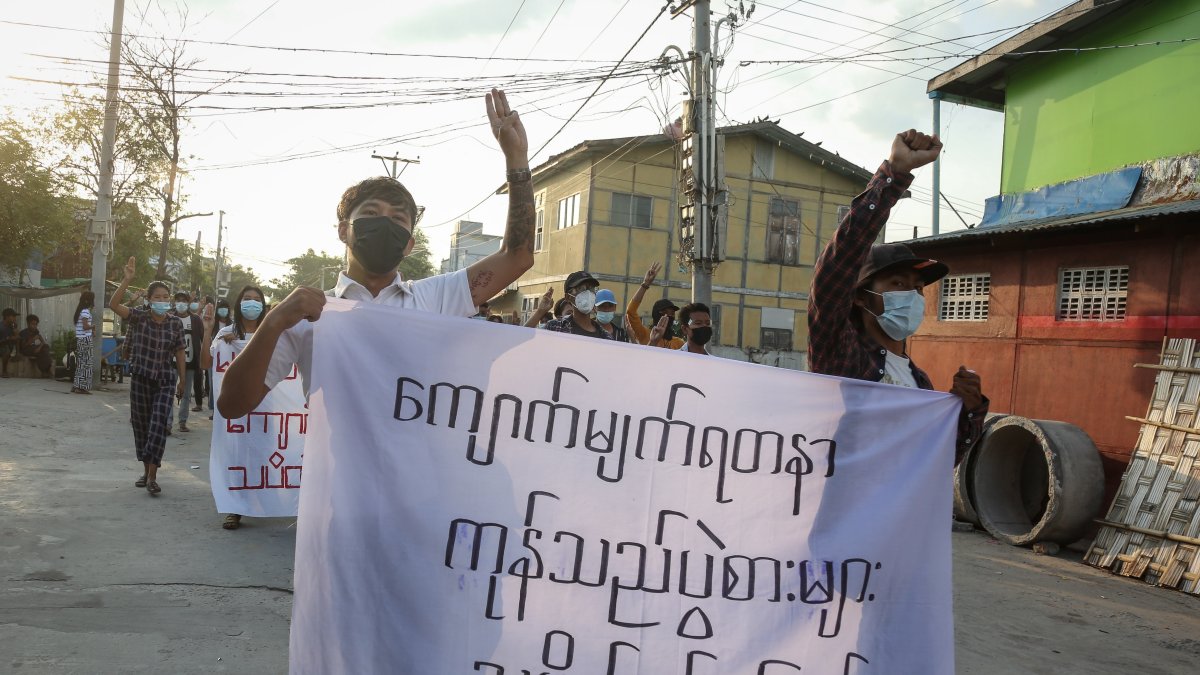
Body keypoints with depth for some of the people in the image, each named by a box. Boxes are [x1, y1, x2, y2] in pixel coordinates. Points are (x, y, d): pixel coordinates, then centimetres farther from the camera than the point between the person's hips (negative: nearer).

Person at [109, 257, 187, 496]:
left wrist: (182, 380, 6)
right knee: (140, 424, 10)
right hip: (140, 378, 1)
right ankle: (145, 470, 25)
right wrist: (127, 280, -31)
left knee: (158, 425, -11)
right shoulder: (139, 317, -5)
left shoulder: (176, 324, -3)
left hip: (164, 380, -1)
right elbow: (114, 304, -20)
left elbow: (180, 353, 5)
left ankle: (152, 477, -9)